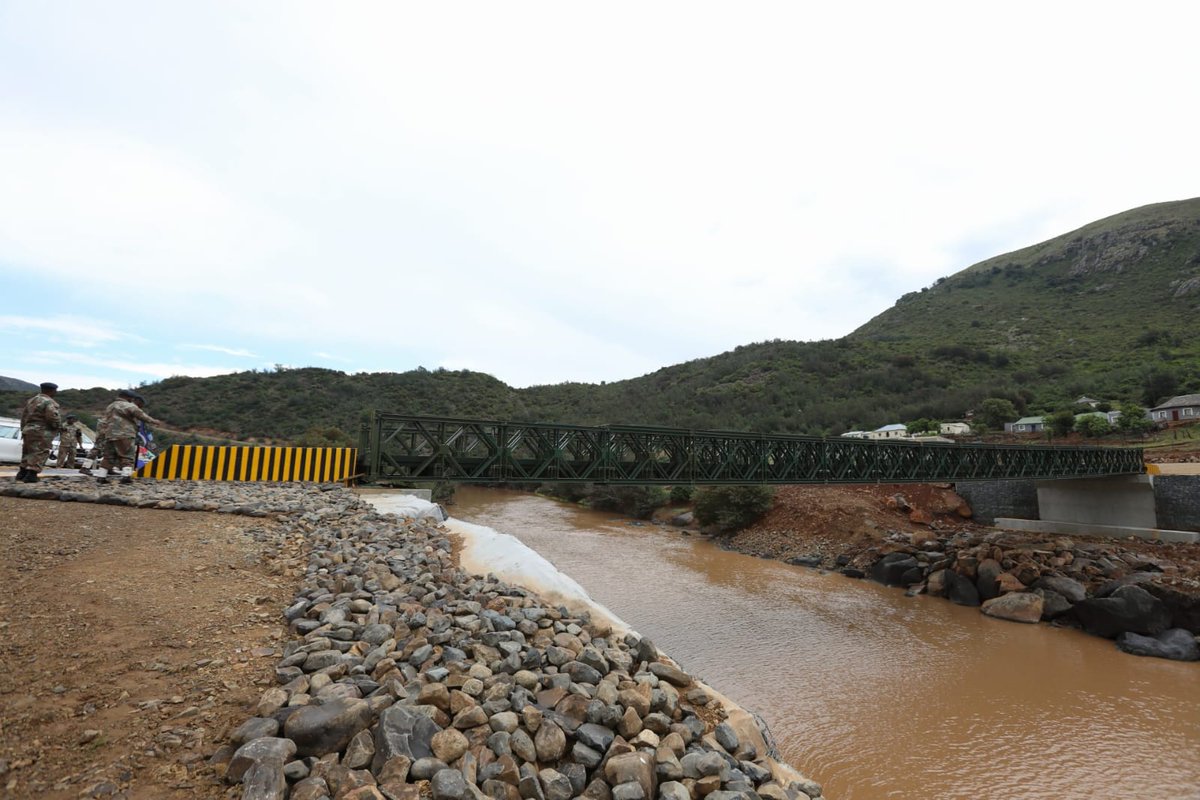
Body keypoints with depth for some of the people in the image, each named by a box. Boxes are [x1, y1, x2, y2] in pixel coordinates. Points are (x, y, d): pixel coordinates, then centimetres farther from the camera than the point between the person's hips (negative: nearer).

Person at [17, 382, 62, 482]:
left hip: (28, 430, 9)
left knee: (28, 453, 18)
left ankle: (22, 473, 21)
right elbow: (52, 417, -21)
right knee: (39, 454, -6)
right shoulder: (49, 402, -13)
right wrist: (57, 425, -1)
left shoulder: (30, 400, 16)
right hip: (41, 432, -9)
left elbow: (24, 416, 19)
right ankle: (31, 475, -12)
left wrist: (24, 430, 24)